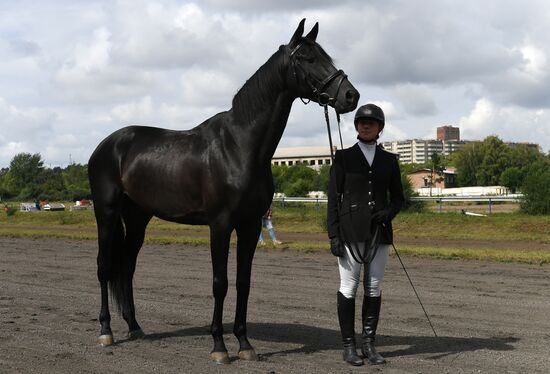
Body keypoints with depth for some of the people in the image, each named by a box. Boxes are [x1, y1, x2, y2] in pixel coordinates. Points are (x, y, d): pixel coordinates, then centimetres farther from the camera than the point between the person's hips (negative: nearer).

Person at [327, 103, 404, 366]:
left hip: (379, 232, 3)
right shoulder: (343, 158, 3)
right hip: (351, 231, -3)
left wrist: (387, 213, -9)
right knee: (348, 288, 0)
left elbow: (398, 198, 13)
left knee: (374, 288, 7)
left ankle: (368, 344, 16)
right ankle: (349, 345, 8)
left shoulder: (389, 160, 10)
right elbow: (333, 198, 0)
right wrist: (333, 234, -8)